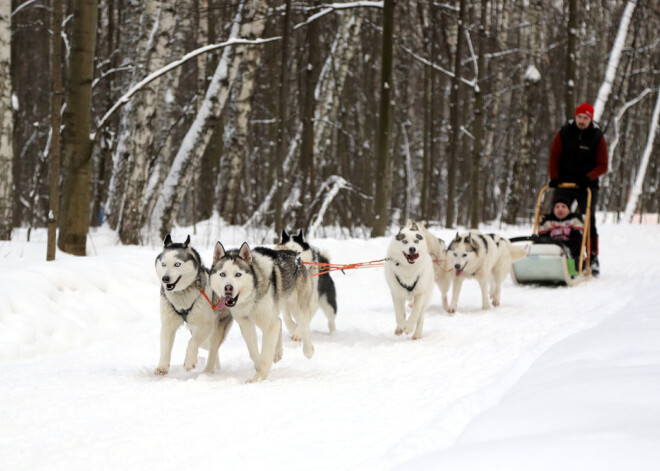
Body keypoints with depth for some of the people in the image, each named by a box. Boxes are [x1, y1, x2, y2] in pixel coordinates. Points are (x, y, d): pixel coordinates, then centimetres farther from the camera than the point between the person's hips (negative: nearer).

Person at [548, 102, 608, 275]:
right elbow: (554, 157, 3)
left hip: (586, 185, -1)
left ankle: (593, 259, 2)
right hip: (564, 183, 1)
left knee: (588, 221, -3)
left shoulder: (597, 137, -1)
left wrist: (589, 177, -18)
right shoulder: (564, 133, 2)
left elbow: (602, 165, -2)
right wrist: (554, 178, -10)